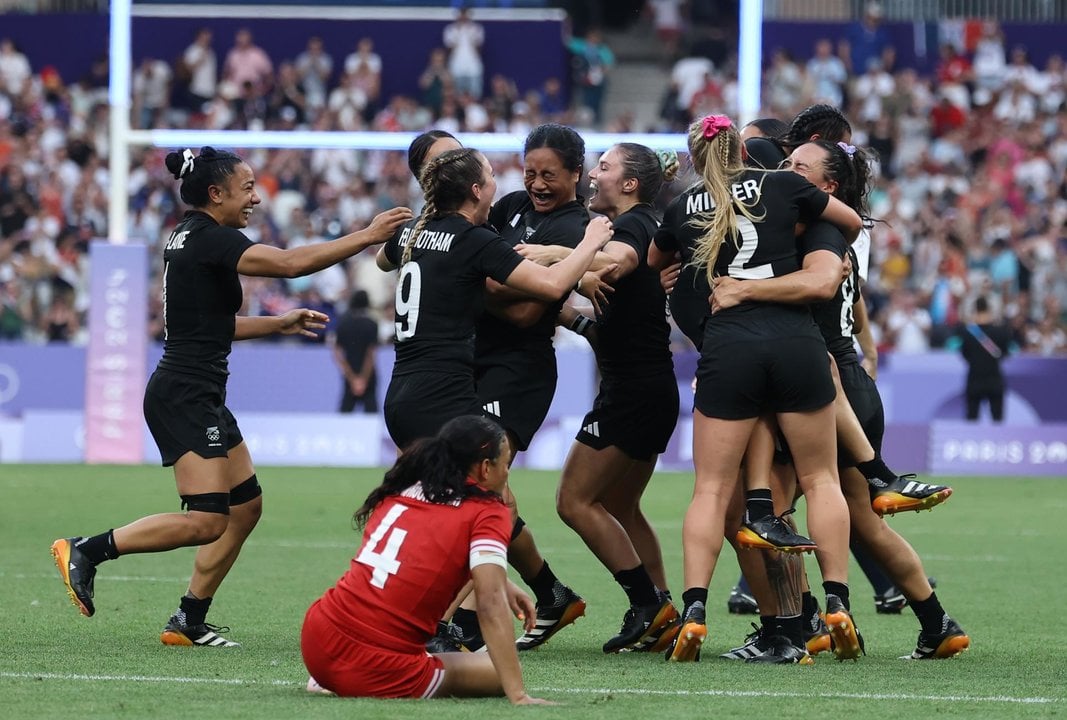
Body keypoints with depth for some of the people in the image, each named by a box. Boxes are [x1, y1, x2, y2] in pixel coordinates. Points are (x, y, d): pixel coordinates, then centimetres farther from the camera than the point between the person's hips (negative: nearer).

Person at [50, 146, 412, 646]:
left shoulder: (189, 238, 16)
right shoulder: (212, 239, -14)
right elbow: (290, 263, -24)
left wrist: (279, 324, 23)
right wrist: (367, 237, -20)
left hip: (199, 398, 11)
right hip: (186, 394, -11)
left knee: (246, 505, 12)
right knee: (206, 521, -17)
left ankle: (189, 622, 14)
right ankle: (86, 550, -10)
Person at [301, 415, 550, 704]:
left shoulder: (399, 491, 12)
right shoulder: (487, 513, -6)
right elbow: (490, 605, -18)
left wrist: (501, 585, 28)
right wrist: (518, 696, -22)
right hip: (381, 675, -6)